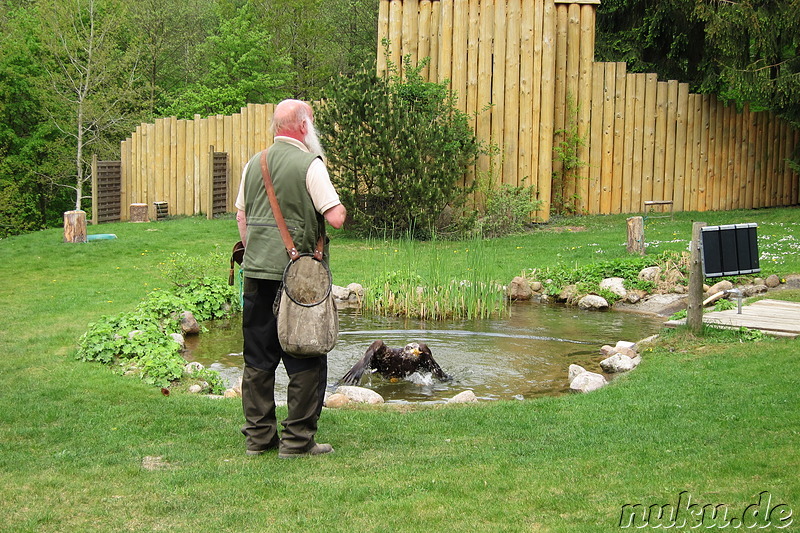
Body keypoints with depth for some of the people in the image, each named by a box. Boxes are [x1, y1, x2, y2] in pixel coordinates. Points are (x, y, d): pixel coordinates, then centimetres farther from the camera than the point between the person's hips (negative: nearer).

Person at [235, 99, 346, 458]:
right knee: (306, 361, 2)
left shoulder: (253, 165, 11)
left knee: (258, 359, 12)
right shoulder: (309, 164, -10)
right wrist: (340, 206, 6)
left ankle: (258, 435, 18)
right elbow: (336, 217, -15)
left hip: (256, 273, 7)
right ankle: (297, 439, 3)